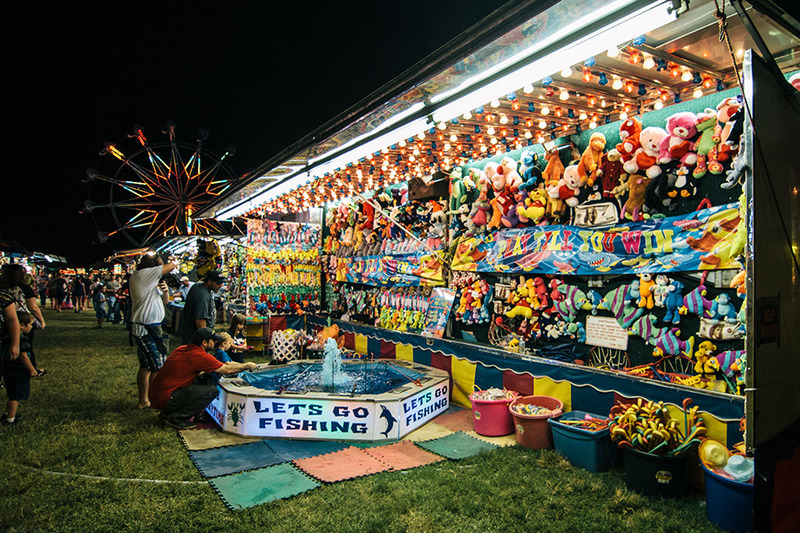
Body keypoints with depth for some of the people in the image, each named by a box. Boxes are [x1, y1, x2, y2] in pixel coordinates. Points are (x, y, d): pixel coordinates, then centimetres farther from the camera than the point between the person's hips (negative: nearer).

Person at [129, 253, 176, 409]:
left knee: (145, 366, 15)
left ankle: (143, 400, 23)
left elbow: (164, 302, 21)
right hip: (146, 330, -10)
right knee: (158, 367, -4)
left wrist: (164, 291, 2)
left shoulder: (150, 282, 15)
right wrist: (172, 265, 10)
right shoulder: (141, 275, -13)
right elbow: (171, 266, -12)